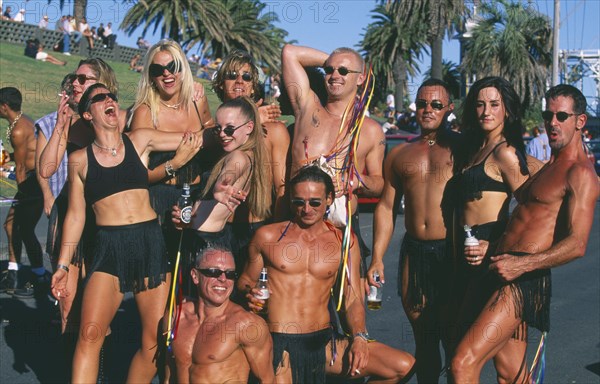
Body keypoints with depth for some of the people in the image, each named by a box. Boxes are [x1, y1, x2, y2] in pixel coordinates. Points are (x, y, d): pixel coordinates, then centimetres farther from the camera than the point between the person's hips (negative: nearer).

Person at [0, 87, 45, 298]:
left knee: (25, 230, -5)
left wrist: (23, 193, -6)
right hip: (33, 177, 11)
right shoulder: (24, 120, 12)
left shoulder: (18, 131, -18)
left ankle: (40, 280, 5)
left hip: (34, 180, -11)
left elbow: (20, 168, -12)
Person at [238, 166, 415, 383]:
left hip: (324, 341, 3)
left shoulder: (344, 242, 10)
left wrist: (359, 339, -10)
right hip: (279, 344, -3)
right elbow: (245, 280, 15)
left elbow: (353, 298, 7)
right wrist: (249, 292, -9)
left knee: (403, 366, -11)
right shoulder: (267, 237, 5)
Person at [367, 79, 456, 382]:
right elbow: (386, 208, 15)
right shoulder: (399, 155, 15)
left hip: (452, 253, -4)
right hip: (413, 252, 4)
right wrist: (377, 259, 7)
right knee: (423, 337, 10)